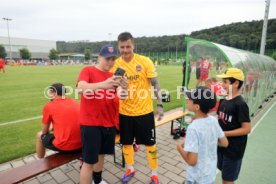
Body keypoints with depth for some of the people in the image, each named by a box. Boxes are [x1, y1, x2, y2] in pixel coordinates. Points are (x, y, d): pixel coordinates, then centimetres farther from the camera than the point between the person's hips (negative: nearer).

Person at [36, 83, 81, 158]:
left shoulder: (48, 106, -4)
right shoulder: (74, 102, 7)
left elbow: (45, 131, 7)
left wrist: (50, 129, 28)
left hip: (63, 146, -5)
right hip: (80, 144, 5)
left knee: (40, 135, 20)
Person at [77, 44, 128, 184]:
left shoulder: (113, 76, 8)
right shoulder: (88, 70, -6)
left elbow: (120, 95, -6)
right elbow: (80, 88, -24)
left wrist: (123, 88, -30)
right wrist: (103, 84, -42)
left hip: (110, 122, 6)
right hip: (90, 123, -5)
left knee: (101, 153, 21)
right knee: (89, 161, 0)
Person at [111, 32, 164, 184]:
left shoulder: (145, 61, -9)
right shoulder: (115, 64, -2)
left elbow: (155, 84, -5)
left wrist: (160, 105, -10)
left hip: (144, 111, -2)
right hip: (124, 112, 3)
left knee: (150, 143, 11)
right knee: (126, 142, 17)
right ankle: (130, 169, 43)